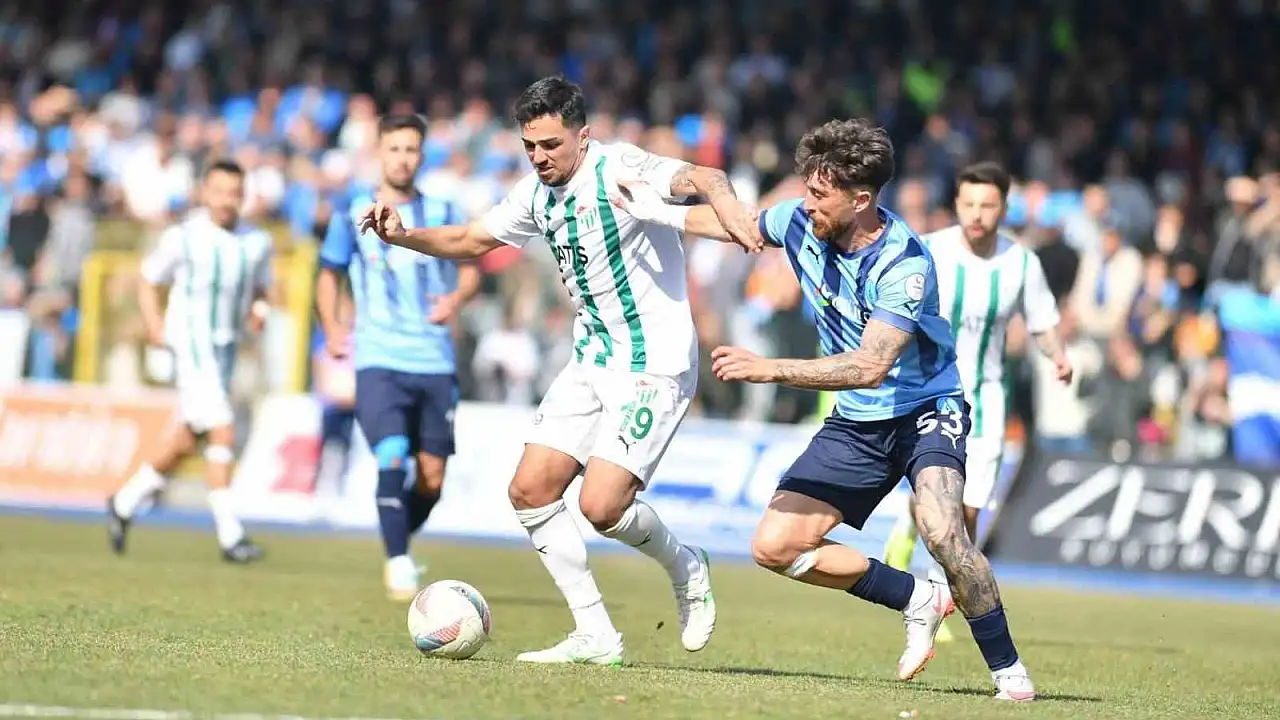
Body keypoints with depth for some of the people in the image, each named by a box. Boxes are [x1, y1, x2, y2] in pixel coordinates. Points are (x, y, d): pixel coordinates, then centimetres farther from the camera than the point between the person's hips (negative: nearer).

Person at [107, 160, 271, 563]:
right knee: (222, 433, -16)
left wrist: (258, 311, -2)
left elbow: (260, 288, 20)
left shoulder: (257, 243, 6)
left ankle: (125, 503, 32)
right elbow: (149, 281, 5)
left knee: (187, 442, 13)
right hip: (191, 345, -6)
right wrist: (155, 327, -8)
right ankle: (229, 534, -13)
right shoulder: (183, 238, -6)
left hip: (226, 348, 6)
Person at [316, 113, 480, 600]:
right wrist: (332, 327, 2)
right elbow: (329, 274, 17)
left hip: (435, 363, 2)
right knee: (392, 458, -21)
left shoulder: (443, 214, 6)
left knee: (431, 479, 4)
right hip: (378, 362, -2)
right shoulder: (351, 218, 5)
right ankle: (397, 562, -10)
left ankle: (400, 547, 30)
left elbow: (470, 269, 14)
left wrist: (456, 299, -8)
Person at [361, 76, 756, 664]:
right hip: (591, 364, 8)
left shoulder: (619, 170, -17)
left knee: (601, 505, -19)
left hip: (653, 366, -8)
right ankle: (596, 637, 7)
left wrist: (729, 210, -56)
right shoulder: (538, 193, 7)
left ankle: (685, 570, 13)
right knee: (530, 490, 0)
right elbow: (472, 239, 21)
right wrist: (403, 236, 4)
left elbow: (700, 179, -33)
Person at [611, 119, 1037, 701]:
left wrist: (769, 369, -37)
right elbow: (741, 222, 17)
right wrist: (663, 214, 18)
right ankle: (918, 599, 14)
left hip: (925, 408, -7)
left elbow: (870, 366, -34)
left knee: (941, 529, -33)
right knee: (774, 547, -3)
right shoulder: (800, 223, -8)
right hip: (856, 422, 7)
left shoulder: (904, 262, -27)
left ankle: (1007, 669, -15)